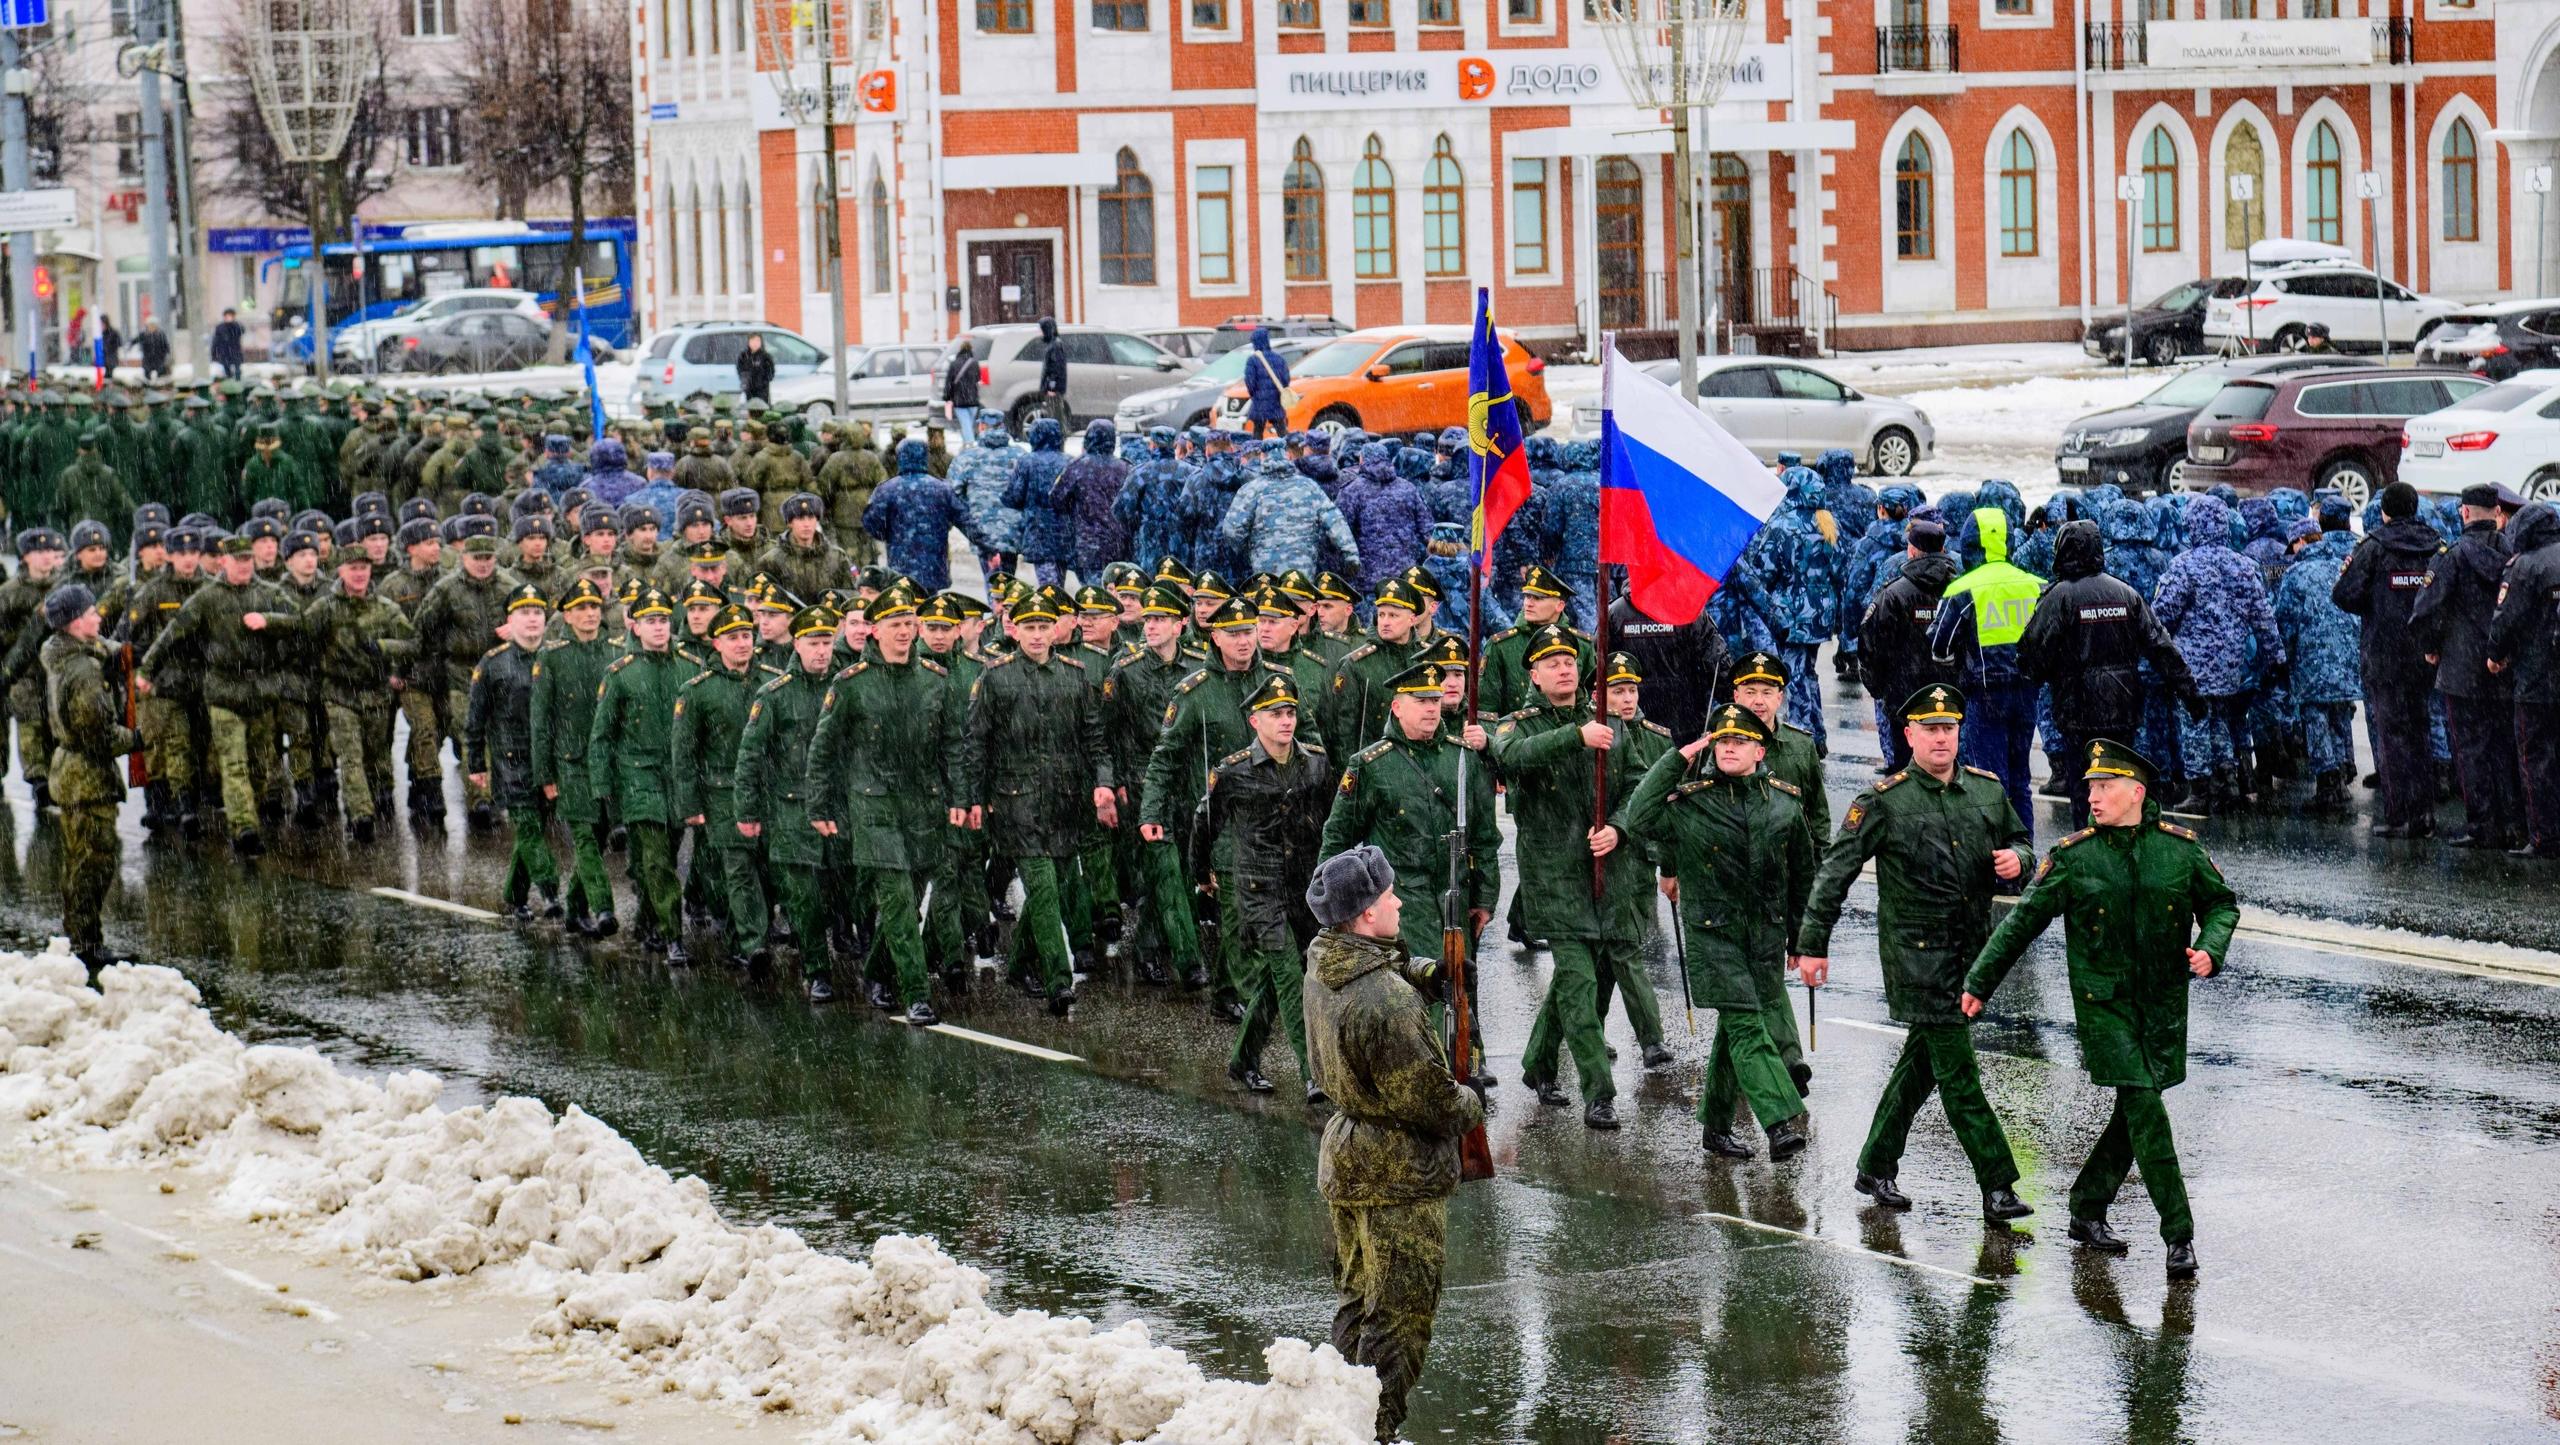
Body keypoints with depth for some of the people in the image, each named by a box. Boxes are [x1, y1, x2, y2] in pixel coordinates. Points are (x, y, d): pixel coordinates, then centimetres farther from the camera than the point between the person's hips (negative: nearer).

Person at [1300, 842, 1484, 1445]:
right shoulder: (1387, 1001, -30)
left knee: (1358, 1301, 22)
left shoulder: (1322, 962, -2)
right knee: (1399, 1316, 4)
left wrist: (1430, 973, -2)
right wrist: (1471, 1104, -2)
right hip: (1401, 1179, -9)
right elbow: (1428, 1100, -23)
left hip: (1344, 1162, 9)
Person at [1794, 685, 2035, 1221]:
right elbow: (1835, 873, -5)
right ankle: (1997, 1187, -10)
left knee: (1922, 1061, 15)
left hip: (1971, 950, 6)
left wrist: (2016, 859, -4)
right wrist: (1812, 945, -7)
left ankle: (1876, 1168, 28)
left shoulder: (1988, 790, 7)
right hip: (1915, 951, -6)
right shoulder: (1884, 802, -8)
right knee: (1957, 1072, -9)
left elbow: (2020, 843, 21)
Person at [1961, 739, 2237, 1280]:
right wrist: (1979, 982, 2)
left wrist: (2210, 949, -8)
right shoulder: (2073, 856, -4)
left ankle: (2088, 1210, 26)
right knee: (2145, 1108, -11)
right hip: (2102, 1001, -3)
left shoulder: (2181, 847, 1)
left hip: (2163, 1001, 3)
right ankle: (2178, 1235, -8)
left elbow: (2221, 904, 13)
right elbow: (2023, 921, 2)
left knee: (2134, 1111, 7)